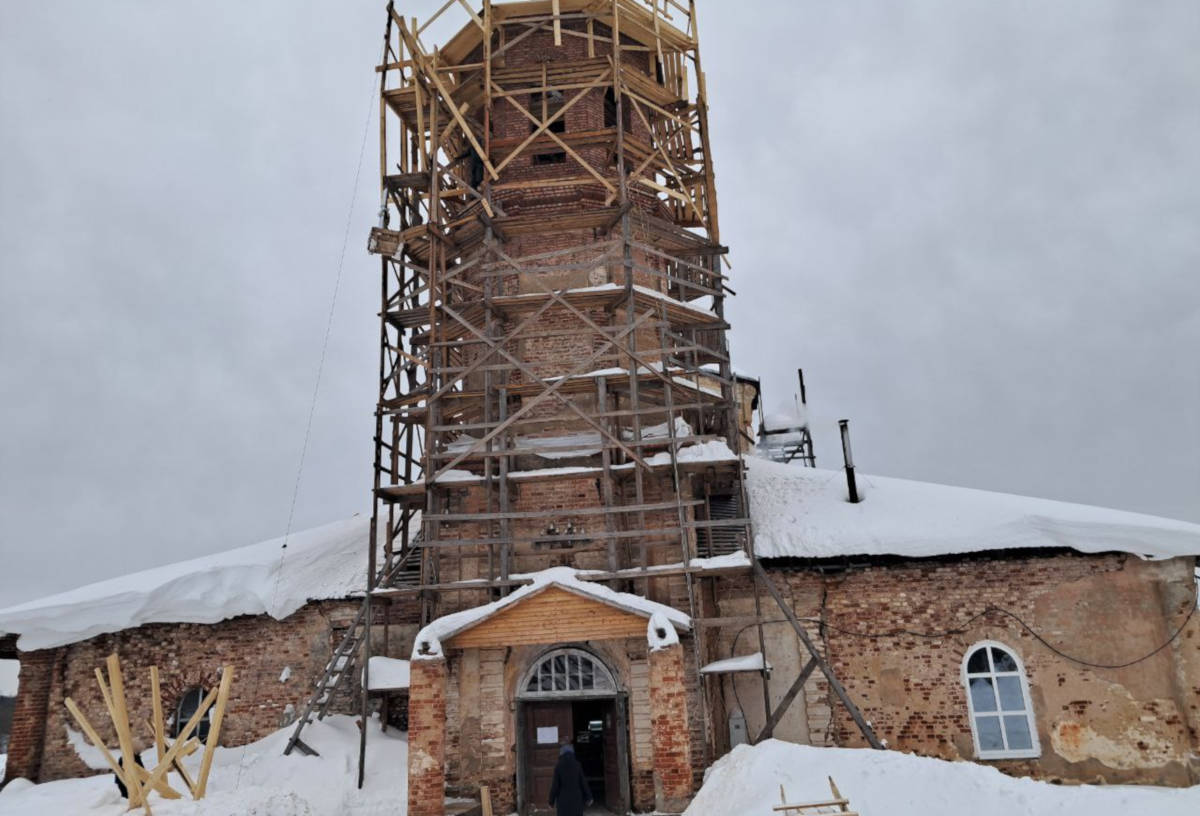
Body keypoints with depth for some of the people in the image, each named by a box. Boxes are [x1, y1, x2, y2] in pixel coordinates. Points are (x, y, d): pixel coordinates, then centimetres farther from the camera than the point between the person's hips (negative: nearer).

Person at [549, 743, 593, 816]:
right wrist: (588, 798, 5)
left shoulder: (558, 767, -9)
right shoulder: (577, 765, -3)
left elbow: (555, 785, -9)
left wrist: (551, 801, 1)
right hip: (576, 798, 2)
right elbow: (583, 782, -3)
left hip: (563, 799, -2)